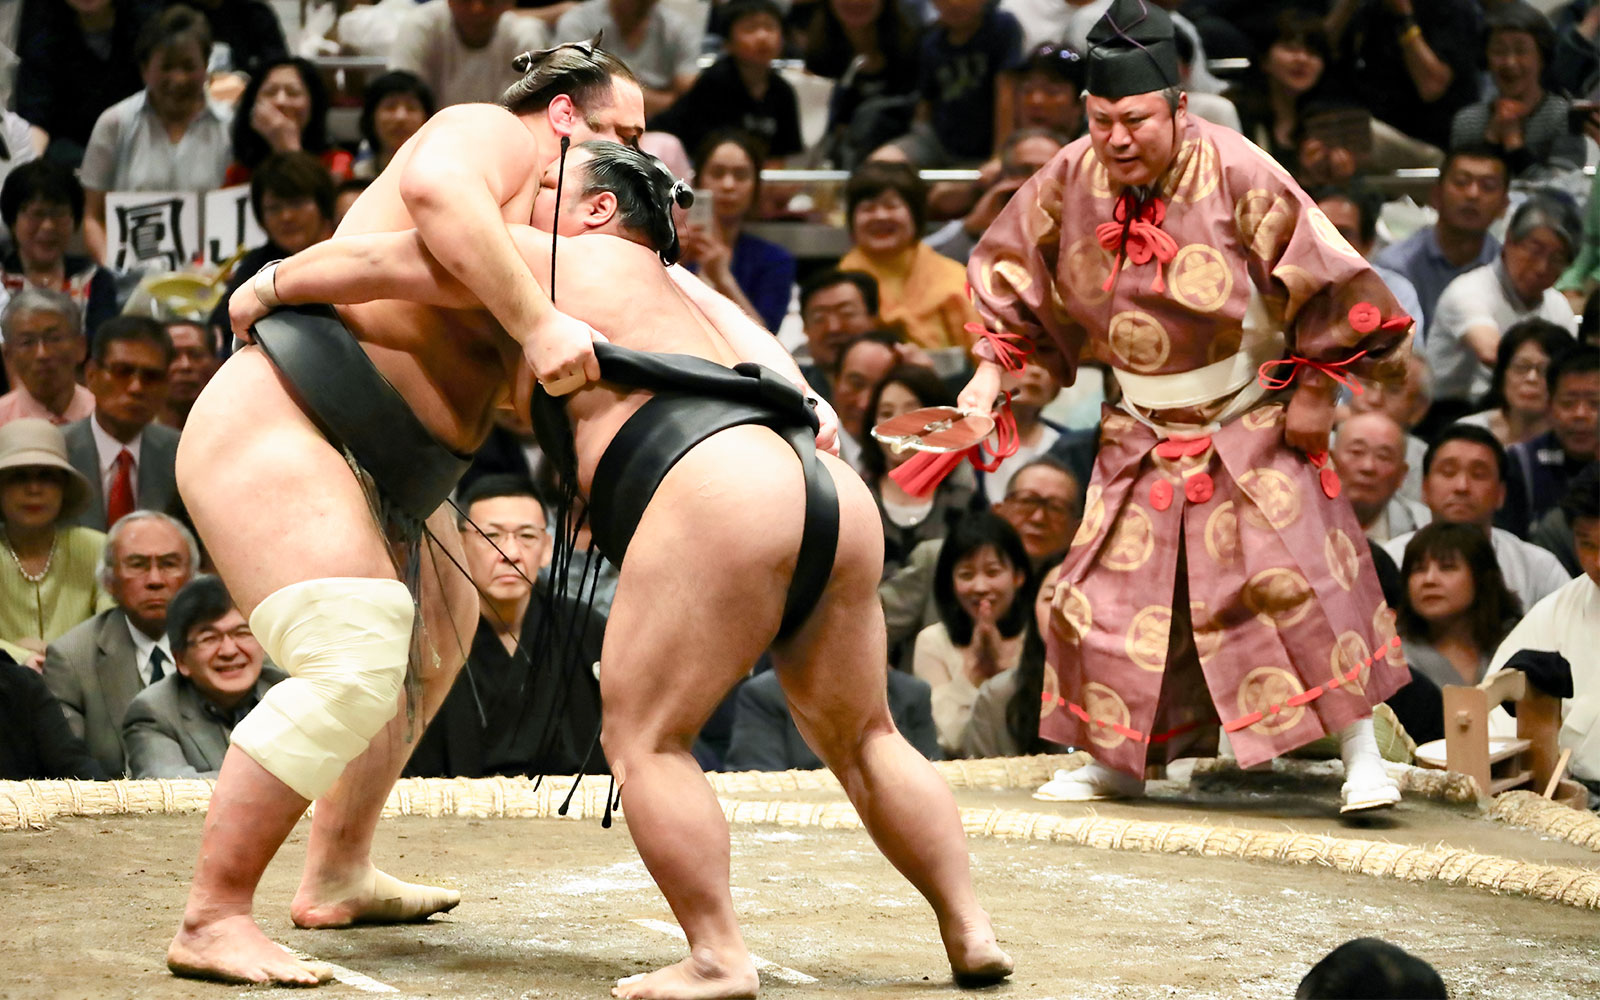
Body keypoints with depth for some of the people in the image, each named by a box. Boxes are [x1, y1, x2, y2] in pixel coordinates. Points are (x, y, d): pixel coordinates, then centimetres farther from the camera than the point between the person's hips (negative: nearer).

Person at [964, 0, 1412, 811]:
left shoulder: (1235, 174, -20)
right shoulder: (1070, 180, -8)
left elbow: (1325, 276, -14)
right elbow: (1011, 273, 7)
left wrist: (1315, 388, -11)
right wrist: (991, 371, -1)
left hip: (1251, 420, -4)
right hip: (1142, 432, 4)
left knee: (1305, 576, -13)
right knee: (1109, 585, 4)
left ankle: (1361, 757, -5)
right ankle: (1116, 761, 20)